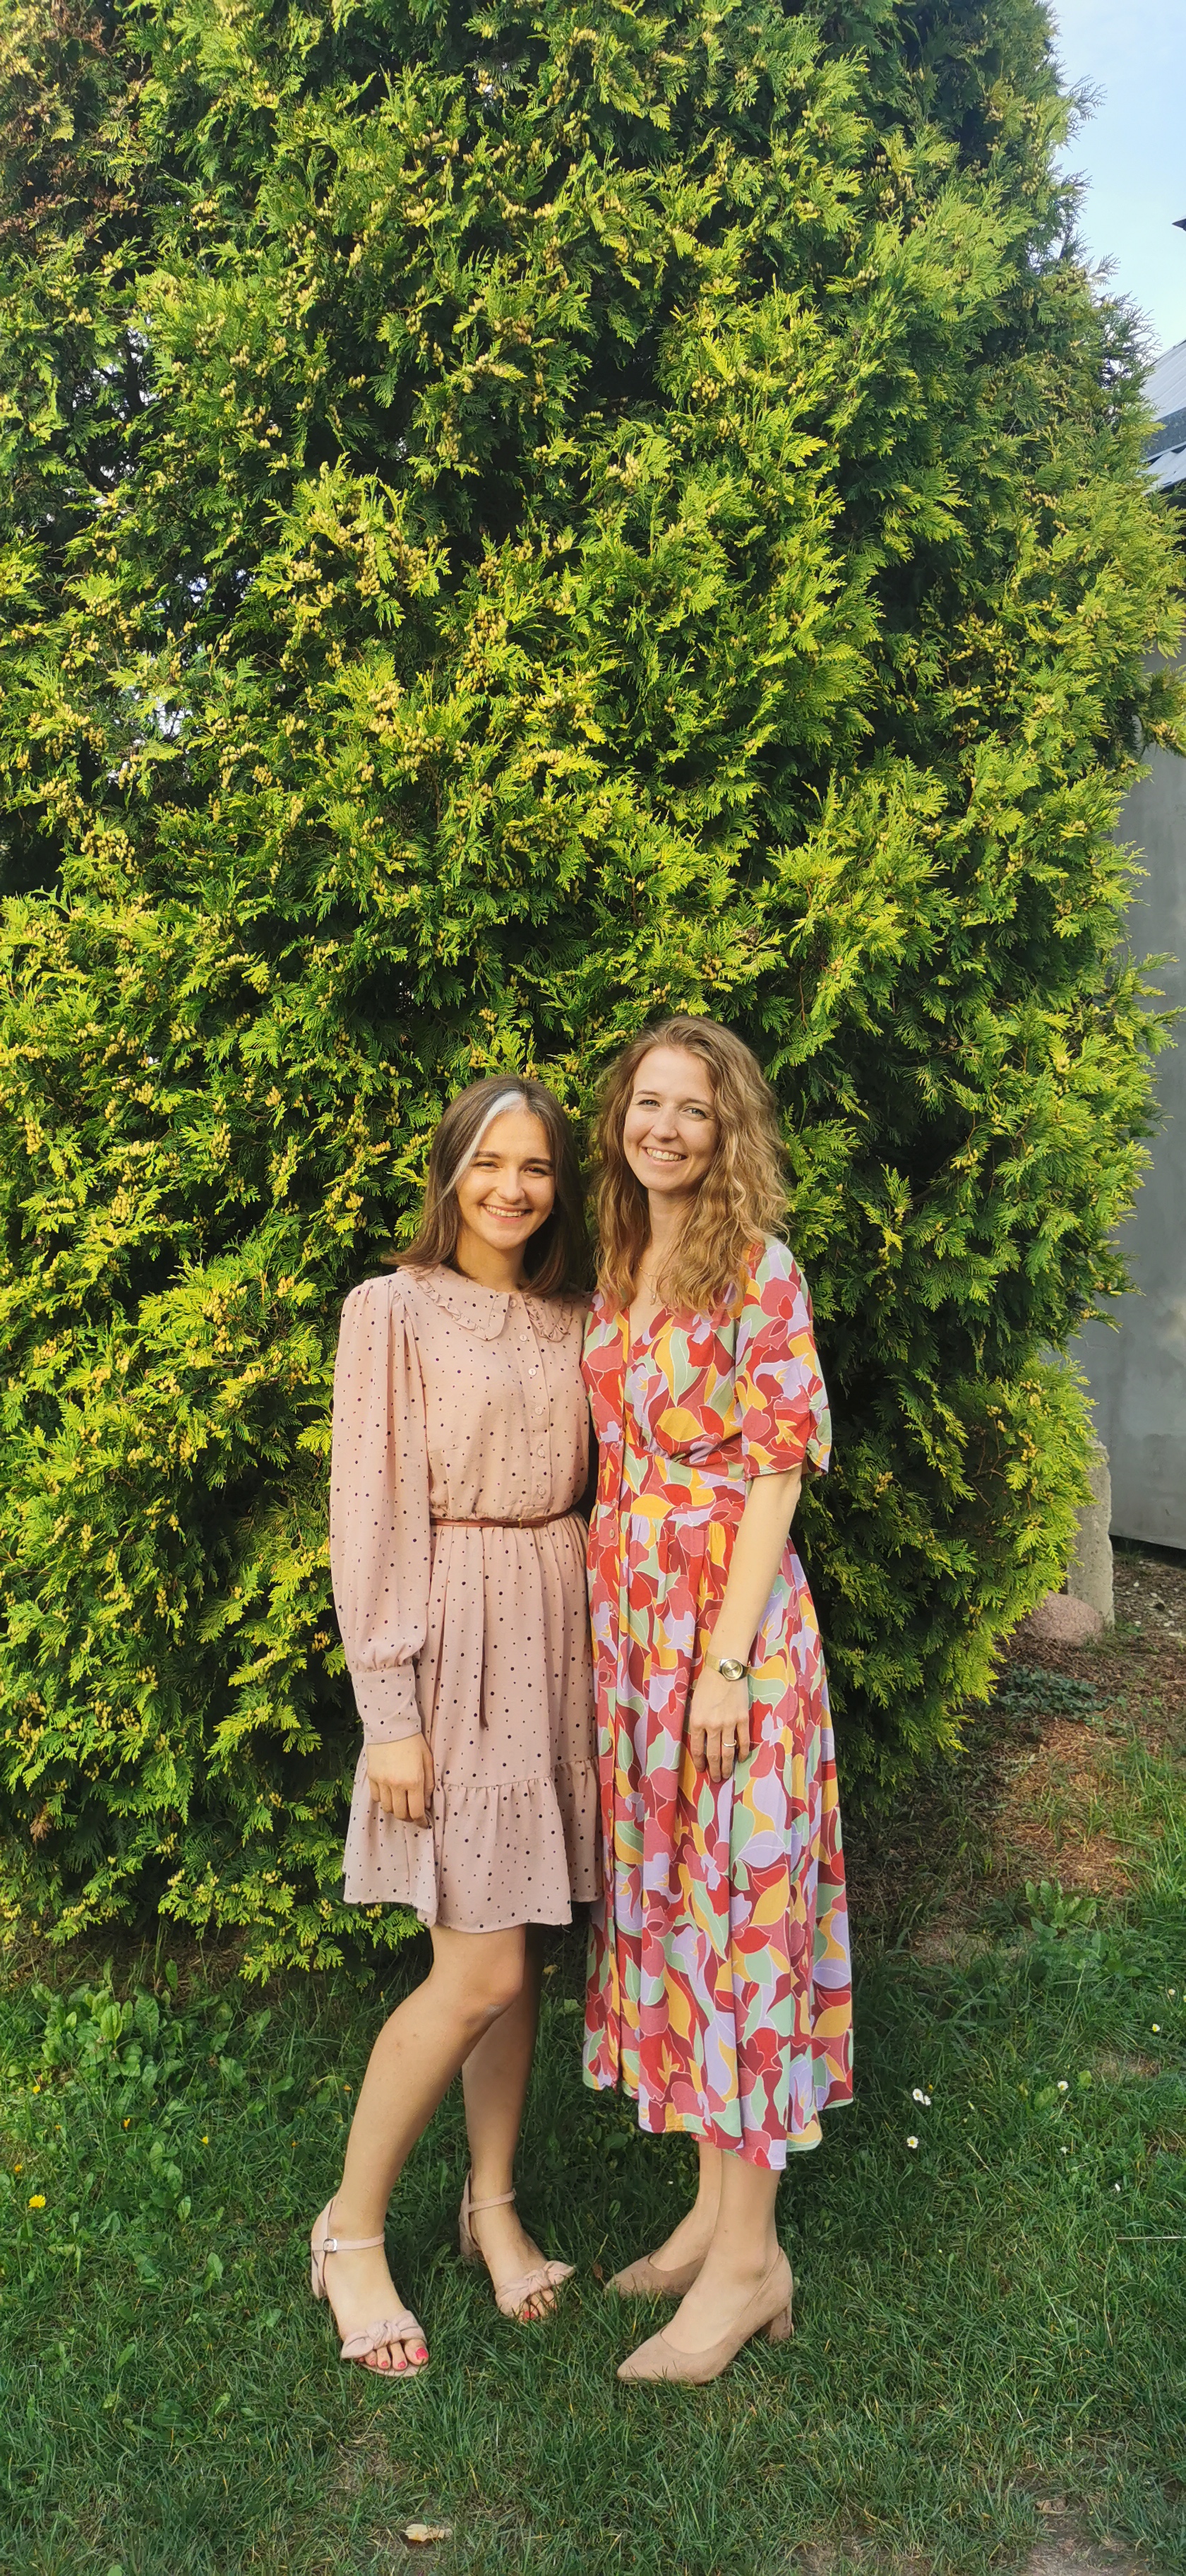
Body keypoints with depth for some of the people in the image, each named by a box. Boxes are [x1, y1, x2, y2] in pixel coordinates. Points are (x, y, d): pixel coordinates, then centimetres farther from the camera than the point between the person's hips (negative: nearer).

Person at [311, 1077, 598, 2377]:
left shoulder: (568, 1324, 11)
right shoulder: (394, 1311, -6)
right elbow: (371, 1517, -10)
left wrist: (600, 1656, 9)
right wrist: (391, 1711, -14)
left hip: (558, 1637, 6)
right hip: (455, 1646, -5)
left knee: (518, 1949, 12)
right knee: (480, 1971, -6)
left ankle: (494, 2205, 29)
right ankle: (350, 2230, 14)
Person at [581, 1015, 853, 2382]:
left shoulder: (759, 1269, -9)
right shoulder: (618, 1271, 12)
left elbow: (778, 1472, -13)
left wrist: (729, 1657, -17)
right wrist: (618, 1635, 12)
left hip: (729, 1627, -7)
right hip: (628, 1625, 8)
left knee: (736, 1905, -2)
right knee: (666, 1901, 13)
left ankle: (749, 2257, 10)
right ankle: (716, 2205, 27)